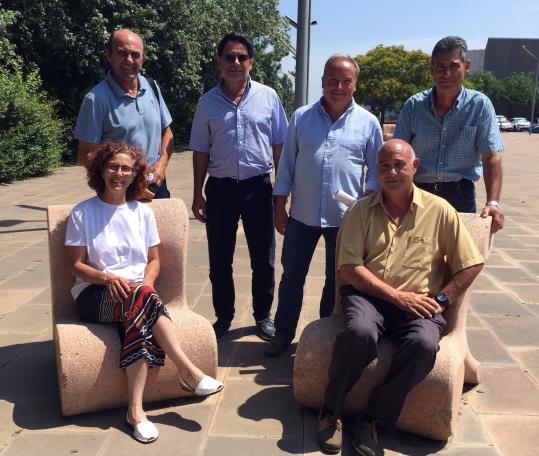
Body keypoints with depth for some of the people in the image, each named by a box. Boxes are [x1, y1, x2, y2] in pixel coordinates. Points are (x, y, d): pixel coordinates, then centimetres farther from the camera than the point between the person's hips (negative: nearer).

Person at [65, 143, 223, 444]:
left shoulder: (143, 212, 11)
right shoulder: (82, 214, 3)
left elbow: (154, 260, 12)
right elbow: (77, 265, 1)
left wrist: (144, 284, -9)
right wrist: (108, 278, -19)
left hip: (136, 293, 2)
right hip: (95, 295, -2)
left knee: (139, 317, -35)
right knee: (142, 297, -35)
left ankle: (136, 408, -34)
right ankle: (189, 371, -33)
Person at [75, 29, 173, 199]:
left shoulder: (152, 87, 5)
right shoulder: (96, 99, -12)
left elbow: (166, 131, 13)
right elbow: (85, 155, -11)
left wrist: (162, 163, -5)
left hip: (156, 186, 5)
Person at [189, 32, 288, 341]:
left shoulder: (268, 97, 1)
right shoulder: (208, 103, 4)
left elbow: (279, 145, 4)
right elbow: (201, 151, 7)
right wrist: (197, 195, 5)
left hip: (258, 186, -1)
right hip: (220, 188, 1)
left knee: (263, 258, 8)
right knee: (220, 259, 9)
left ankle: (263, 315, 26)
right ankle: (224, 317, 26)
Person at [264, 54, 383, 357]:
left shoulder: (368, 123, 0)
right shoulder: (301, 117, 3)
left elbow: (376, 170, 5)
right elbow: (287, 165, 4)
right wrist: (280, 208, 2)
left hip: (346, 217, -1)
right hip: (302, 215, 1)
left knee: (337, 280, 13)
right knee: (292, 276, 10)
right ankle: (284, 332, 27)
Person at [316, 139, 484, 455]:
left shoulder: (439, 210, 4)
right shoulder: (361, 211, 4)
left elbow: (472, 264, 7)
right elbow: (349, 269, -4)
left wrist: (440, 300, -4)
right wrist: (398, 296, -11)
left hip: (417, 304, 1)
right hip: (367, 295, 0)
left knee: (424, 344, -32)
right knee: (360, 332, -33)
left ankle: (373, 418, -12)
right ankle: (331, 411, -9)